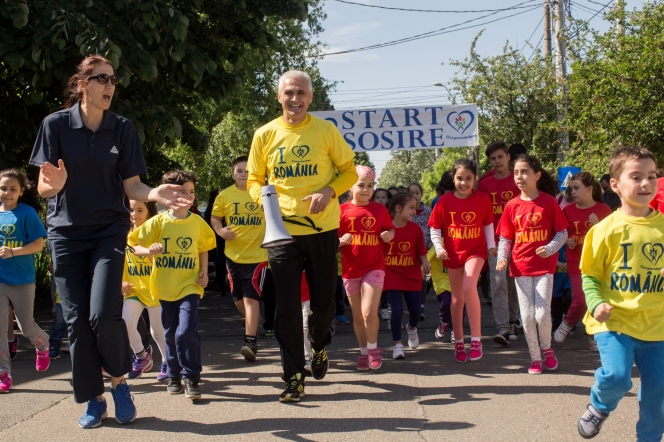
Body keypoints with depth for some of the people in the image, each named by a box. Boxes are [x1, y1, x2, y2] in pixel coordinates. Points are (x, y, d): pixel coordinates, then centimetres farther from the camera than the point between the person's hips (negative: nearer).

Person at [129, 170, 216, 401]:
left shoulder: (197, 222, 0)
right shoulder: (158, 222, -4)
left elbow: (204, 248, 13)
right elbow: (136, 246, -1)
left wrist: (204, 272, 0)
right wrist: (148, 251, -23)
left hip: (190, 286, -1)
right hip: (165, 287, 1)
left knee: (186, 331, -17)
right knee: (170, 334, 13)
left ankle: (191, 377, -6)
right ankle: (174, 375, 30)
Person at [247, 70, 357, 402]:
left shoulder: (326, 131, 0)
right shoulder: (265, 135, 4)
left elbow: (349, 172, 5)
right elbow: (254, 180, 10)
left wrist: (329, 191, -14)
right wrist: (263, 197, -12)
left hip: (322, 228, 0)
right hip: (281, 230, 1)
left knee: (323, 301, 8)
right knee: (287, 307, 0)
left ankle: (319, 346, 41)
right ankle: (294, 377, 9)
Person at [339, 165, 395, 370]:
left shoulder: (380, 209, 1)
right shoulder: (343, 211, -3)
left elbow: (391, 230, 15)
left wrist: (389, 235, -7)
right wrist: (341, 240, -19)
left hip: (374, 268, -1)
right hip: (350, 269, 1)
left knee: (369, 312, -14)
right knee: (358, 316, 10)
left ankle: (373, 348, 8)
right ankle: (364, 352, 26)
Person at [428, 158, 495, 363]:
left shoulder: (482, 199, -6)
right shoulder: (445, 201, -7)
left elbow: (488, 224, 7)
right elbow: (435, 229, -1)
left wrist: (491, 245, -2)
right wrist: (439, 248, -14)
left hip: (476, 250, -2)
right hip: (453, 254, 2)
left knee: (469, 287, -25)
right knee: (457, 298, 11)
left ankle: (476, 338, -17)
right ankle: (458, 342, 25)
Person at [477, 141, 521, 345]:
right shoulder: (484, 184, 6)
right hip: (494, 240, 0)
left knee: (513, 282, 8)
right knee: (498, 281, -9)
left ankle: (512, 322, 23)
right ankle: (502, 328, -12)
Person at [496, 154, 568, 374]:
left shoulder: (549, 201, -5)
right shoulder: (512, 205, 2)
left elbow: (562, 232, -2)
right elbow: (505, 237, 7)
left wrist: (550, 249, -19)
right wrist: (502, 257, -10)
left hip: (544, 266, -2)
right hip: (521, 267, 2)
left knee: (542, 314, -7)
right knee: (527, 315, 3)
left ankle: (546, 348, 22)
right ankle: (535, 357, 19)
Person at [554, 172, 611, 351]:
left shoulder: (603, 209, -2)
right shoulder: (568, 210, 1)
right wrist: (566, 241, -7)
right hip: (576, 264, 0)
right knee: (581, 301, -12)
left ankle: (594, 337, 18)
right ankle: (566, 325, 15)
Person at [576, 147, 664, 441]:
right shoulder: (607, 229, -6)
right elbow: (590, 274, 0)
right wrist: (596, 303, -16)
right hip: (615, 320, -3)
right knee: (616, 377, -19)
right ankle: (600, 406, 16)